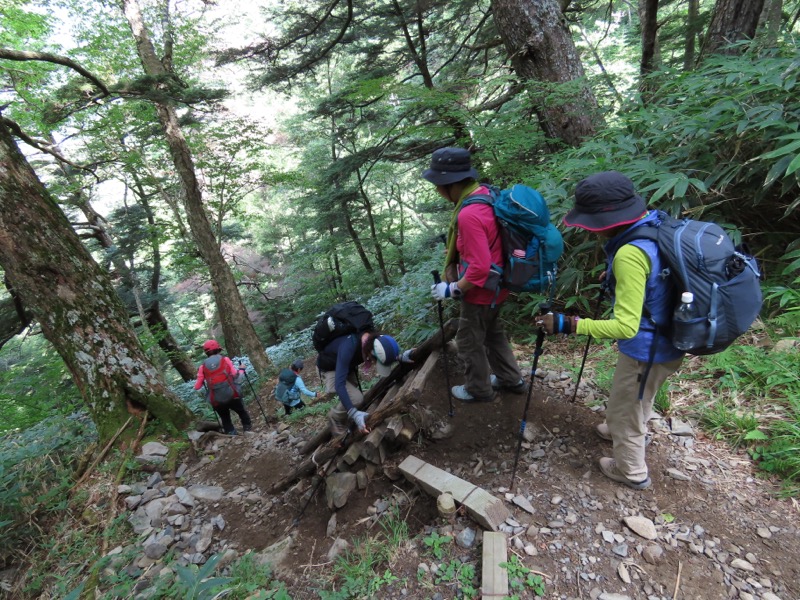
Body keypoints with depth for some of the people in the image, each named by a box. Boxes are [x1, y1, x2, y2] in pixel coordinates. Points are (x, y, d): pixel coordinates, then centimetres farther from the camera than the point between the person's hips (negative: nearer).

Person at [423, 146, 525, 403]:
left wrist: (452, 290, -19)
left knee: (469, 342, 12)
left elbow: (479, 268, -31)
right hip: (494, 286, 9)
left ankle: (479, 390, 34)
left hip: (480, 291, -9)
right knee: (493, 333, 27)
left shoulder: (469, 215, -32)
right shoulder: (484, 193, -3)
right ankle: (511, 379, 44)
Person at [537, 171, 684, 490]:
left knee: (623, 411, 17)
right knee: (639, 398, 35)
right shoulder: (655, 223, -7)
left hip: (646, 351, -9)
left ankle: (632, 471, 42)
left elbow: (626, 326, -33)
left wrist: (567, 324, -32)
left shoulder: (630, 254, -34)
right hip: (669, 341, 9)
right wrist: (614, 276, 14)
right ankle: (628, 433, 62)